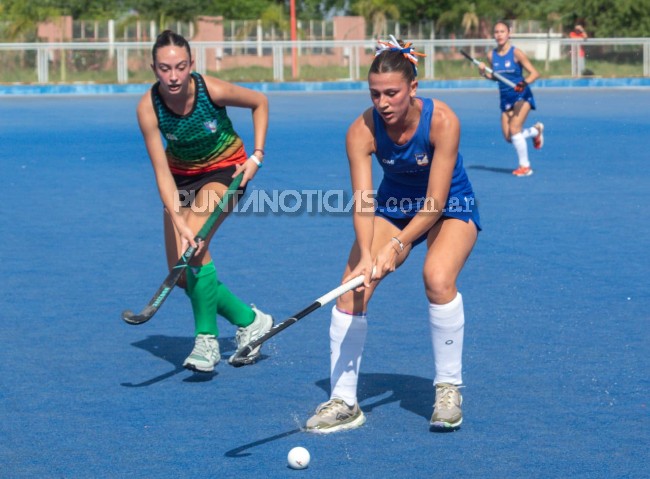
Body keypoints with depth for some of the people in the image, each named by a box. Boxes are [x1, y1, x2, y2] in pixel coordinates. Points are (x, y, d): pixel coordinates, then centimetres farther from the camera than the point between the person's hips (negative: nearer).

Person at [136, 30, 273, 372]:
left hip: (225, 170, -3)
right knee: (181, 274, -2)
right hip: (181, 175, 4)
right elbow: (162, 172, -25)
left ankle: (207, 339, -13)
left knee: (195, 246, -27)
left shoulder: (212, 90, -27)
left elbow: (260, 102, -6)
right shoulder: (148, 107, -24)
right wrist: (178, 223, -36)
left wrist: (257, 156, -13)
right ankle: (249, 320, 19)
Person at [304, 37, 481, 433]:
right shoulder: (362, 130, -22)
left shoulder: (442, 121, -29)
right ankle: (344, 402, -5)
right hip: (394, 205, 3)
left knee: (438, 277, -31)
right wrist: (366, 255, -45)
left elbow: (436, 202, -29)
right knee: (352, 288, -15)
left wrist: (397, 245, -41)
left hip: (450, 208, -3)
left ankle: (449, 389, -13)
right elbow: (363, 203, -28)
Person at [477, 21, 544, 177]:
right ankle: (536, 130, 32)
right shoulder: (491, 56, 2)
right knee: (508, 137, 2)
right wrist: (484, 73, -3)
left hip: (521, 96, -6)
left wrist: (524, 83, -32)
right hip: (506, 98, 6)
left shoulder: (516, 53, -13)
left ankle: (525, 166, -4)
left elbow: (535, 73, -13)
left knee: (514, 129, -19)